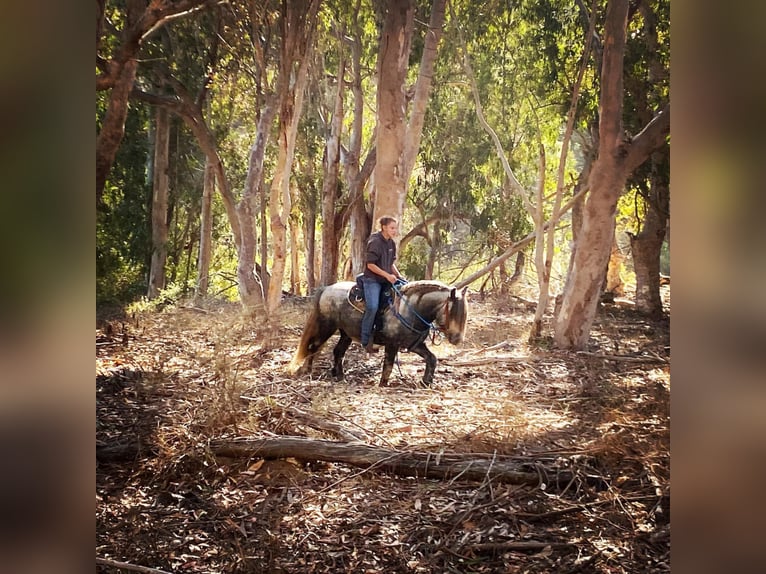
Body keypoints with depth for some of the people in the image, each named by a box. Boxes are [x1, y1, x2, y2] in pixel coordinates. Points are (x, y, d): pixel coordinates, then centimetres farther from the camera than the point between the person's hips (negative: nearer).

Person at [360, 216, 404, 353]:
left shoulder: (391, 243, 10)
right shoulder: (375, 242, -14)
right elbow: (370, 265, -16)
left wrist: (398, 275, 2)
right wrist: (387, 275, -20)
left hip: (387, 279, 8)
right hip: (372, 279, -8)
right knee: (372, 307, -24)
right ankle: (366, 341, -14)